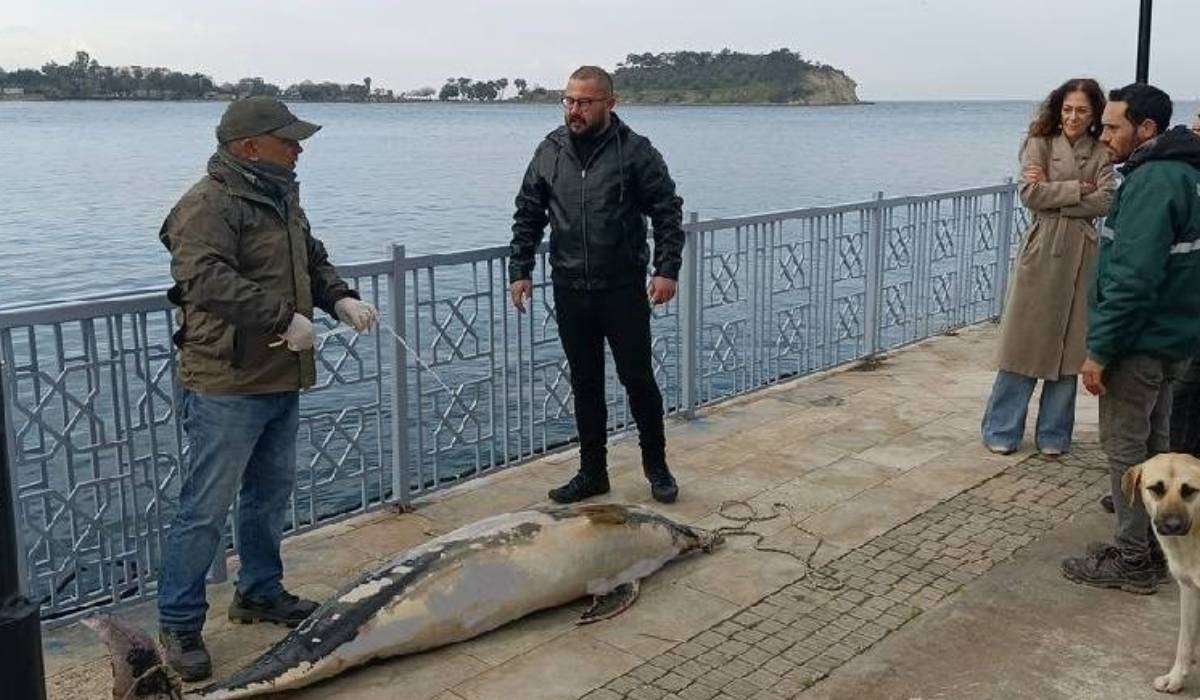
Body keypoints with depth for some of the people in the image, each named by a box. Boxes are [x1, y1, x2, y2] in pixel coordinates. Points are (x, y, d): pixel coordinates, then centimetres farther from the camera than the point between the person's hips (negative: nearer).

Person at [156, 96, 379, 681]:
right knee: (206, 509, -1)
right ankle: (178, 623, 13)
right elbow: (206, 279, -32)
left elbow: (312, 259, 23)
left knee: (270, 494, 20)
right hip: (226, 388, -9)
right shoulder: (209, 205, -18)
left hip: (281, 380, 9)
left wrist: (340, 298, 3)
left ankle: (260, 592, 38)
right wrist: (285, 316, -31)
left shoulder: (281, 197, 12)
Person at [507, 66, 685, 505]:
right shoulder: (549, 151, 5)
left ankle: (656, 466, 24)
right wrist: (520, 270, 4)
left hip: (623, 290, -3)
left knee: (638, 379, 4)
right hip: (570, 292, 3)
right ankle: (592, 473, 23)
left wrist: (666, 269, -13)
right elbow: (527, 216, 11)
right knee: (585, 386, 11)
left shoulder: (635, 151, -6)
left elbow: (668, 213, -4)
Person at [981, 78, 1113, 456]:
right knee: (1024, 342, 0)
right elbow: (1031, 194, -9)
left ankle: (1054, 435, 18)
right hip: (1042, 253, -2)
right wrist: (1079, 189, -8)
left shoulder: (1101, 153, 8)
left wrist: (1052, 193, -11)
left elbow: (1105, 201, -7)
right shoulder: (1039, 144, 3)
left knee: (1069, 347, 6)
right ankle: (1002, 431, 11)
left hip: (1083, 256, 2)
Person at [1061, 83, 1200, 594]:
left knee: (1124, 447, 0)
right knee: (1153, 445, 18)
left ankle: (1132, 561, 9)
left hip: (1139, 342, -10)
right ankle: (1154, 547, 29)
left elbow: (1132, 278, -27)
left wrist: (1100, 350, -21)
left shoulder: (1152, 180, -20)